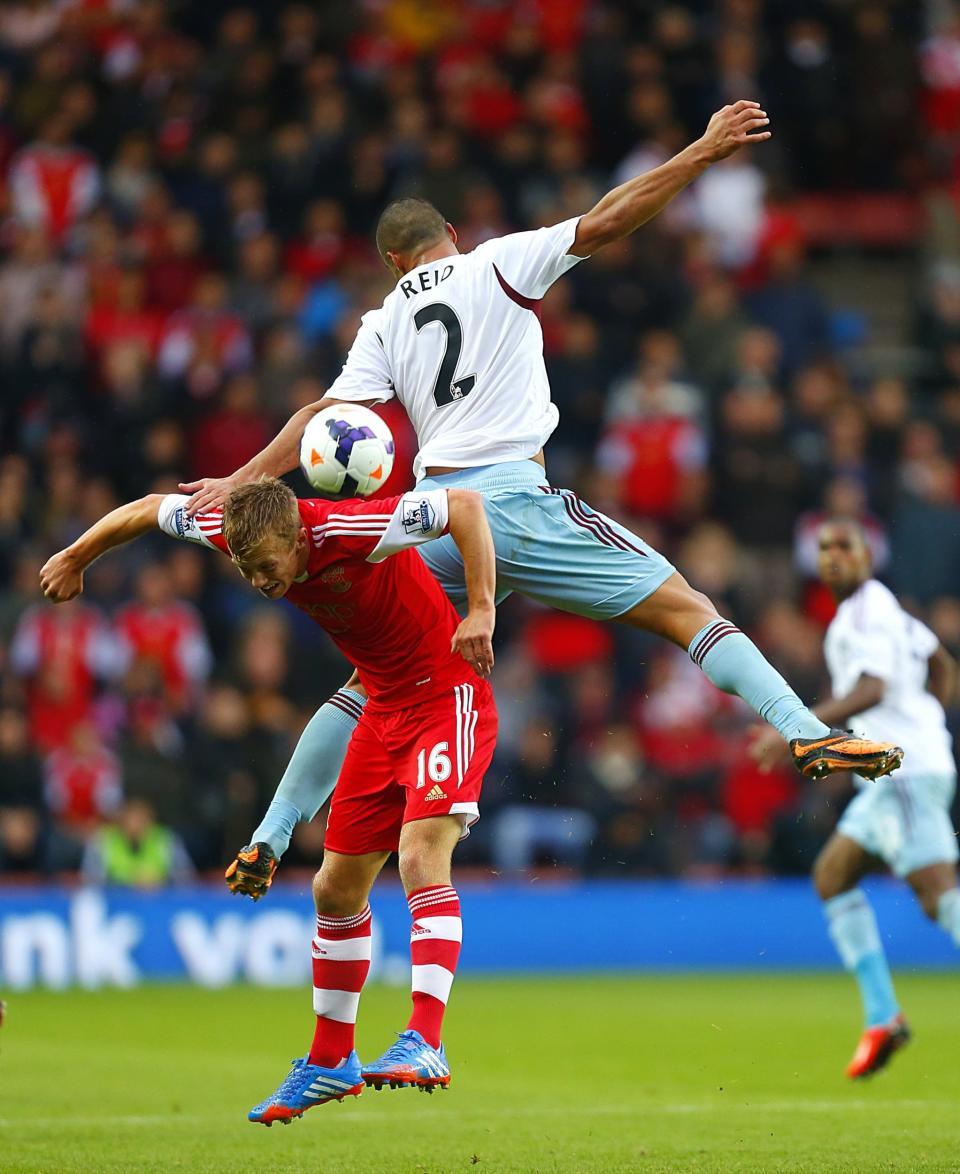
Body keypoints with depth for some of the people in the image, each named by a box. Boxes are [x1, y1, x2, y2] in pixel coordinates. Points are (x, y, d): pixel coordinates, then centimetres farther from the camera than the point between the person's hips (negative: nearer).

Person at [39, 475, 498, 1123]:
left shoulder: (349, 531, -30)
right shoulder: (237, 530, -10)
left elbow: (465, 505, -32)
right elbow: (151, 509, 7)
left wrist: (481, 611, -39)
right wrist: (75, 557, 19)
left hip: (448, 698, -8)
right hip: (383, 708, 8)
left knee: (421, 856, -27)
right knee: (337, 888, 11)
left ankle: (425, 1044, -34)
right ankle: (331, 1062, 26)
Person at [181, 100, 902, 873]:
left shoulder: (385, 324, 16)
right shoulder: (496, 266, 6)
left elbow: (328, 414, 6)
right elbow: (603, 225, -3)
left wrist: (242, 480, 8)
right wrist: (703, 154, -3)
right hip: (513, 497, -4)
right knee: (682, 608, -4)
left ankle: (271, 835, 15)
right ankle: (806, 734, -20)